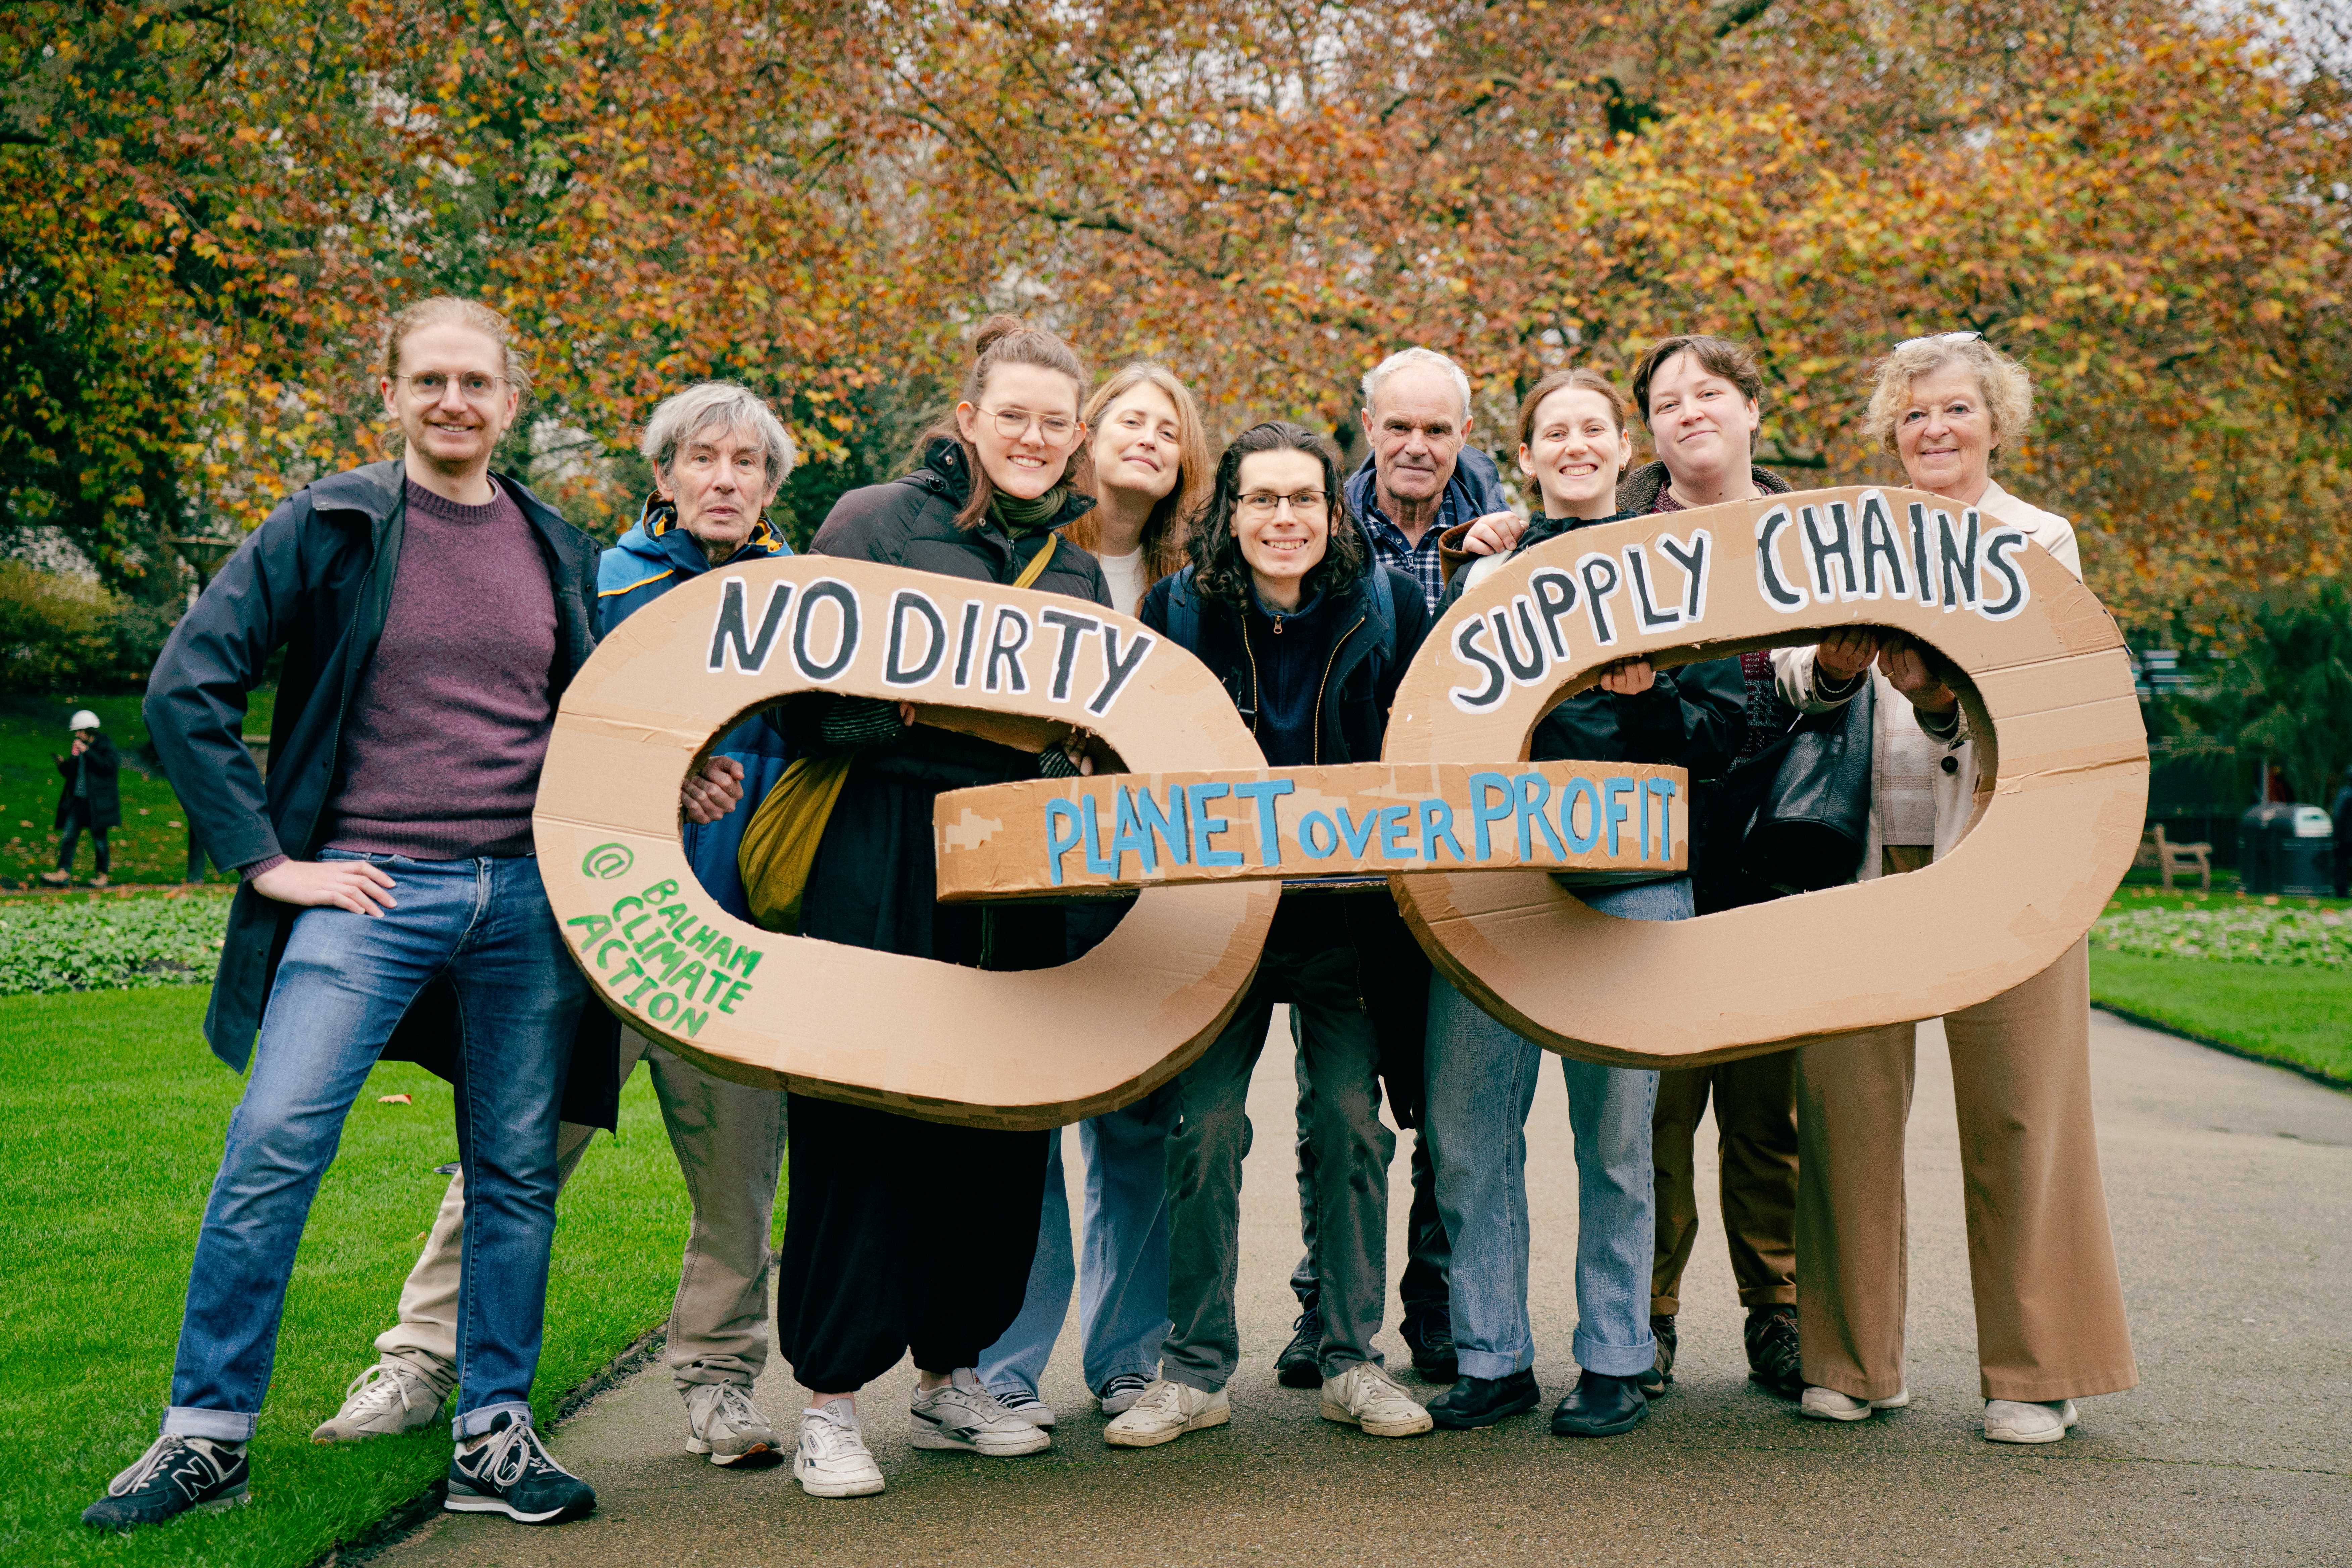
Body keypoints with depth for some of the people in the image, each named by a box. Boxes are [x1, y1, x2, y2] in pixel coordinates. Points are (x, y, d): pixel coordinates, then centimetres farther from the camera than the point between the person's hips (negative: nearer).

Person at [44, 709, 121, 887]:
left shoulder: (105, 747, -2)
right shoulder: (78, 748, 16)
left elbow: (110, 766, -20)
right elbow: (69, 774, 21)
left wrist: (87, 752, -18)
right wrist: (63, 764, -2)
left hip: (96, 803, -6)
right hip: (77, 801, 6)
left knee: (99, 838, 0)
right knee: (68, 836, -3)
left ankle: (101, 874, 11)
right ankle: (63, 873, -5)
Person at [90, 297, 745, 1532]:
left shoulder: (558, 550, 12)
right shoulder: (326, 527, 1)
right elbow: (185, 689, -2)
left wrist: (673, 787, 7)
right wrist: (266, 859, -6)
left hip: (533, 894, 3)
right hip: (373, 886, -3)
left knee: (516, 1168, 6)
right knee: (272, 1145, -11)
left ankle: (495, 1441, 17)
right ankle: (206, 1437, 4)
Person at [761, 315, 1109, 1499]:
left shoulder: (1078, 568, 17)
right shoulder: (877, 523, 2)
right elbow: (802, 695, -2)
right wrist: (897, 710, -17)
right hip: (882, 860, -5)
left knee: (1000, 1122, 8)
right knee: (864, 1114, -3)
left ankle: (950, 1373, 23)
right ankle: (830, 1397, 8)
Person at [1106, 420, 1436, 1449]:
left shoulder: (1387, 608, -1)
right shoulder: (1178, 610, -2)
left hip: (1349, 909, 0)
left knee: (1350, 1120, 1)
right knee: (1204, 1125, -3)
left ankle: (1353, 1360, 15)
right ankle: (1196, 1369, 10)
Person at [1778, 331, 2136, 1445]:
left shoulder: (2039, 541, 10)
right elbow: (1792, 678, 5)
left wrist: (1945, 699, -23)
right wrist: (1830, 667, -18)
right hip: (1863, 852, 2)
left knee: (2016, 1111, -2)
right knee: (1844, 1097, -1)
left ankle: (2035, 1372, 10)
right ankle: (1856, 1362, 12)